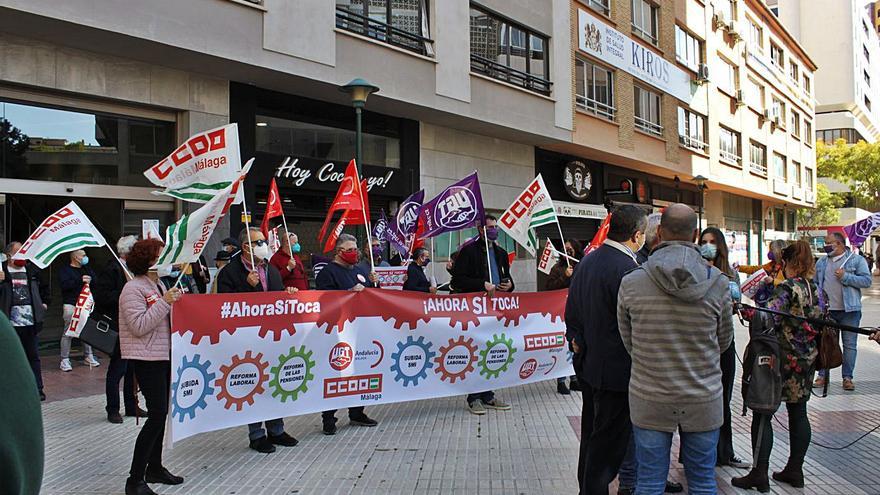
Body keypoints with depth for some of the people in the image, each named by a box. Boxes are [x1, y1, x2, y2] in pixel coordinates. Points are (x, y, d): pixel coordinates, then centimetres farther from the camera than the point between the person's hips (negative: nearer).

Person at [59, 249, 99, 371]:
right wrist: (80, 280, -20)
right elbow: (65, 284, -15)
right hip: (70, 304, -5)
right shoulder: (65, 270, 1)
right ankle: (65, 359, -1)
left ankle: (88, 356, 14)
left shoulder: (86, 269, 19)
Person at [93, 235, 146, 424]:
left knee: (133, 368, 13)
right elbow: (101, 295, -19)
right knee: (117, 369, 0)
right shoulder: (112, 269, -11)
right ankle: (113, 410, 12)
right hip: (119, 327, -8)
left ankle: (132, 406, 23)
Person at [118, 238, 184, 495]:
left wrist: (176, 301, 8)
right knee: (157, 414, -12)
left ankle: (155, 468, 27)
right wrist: (164, 302, -22)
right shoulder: (133, 289, -13)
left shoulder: (159, 285, 14)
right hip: (146, 358, -9)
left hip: (164, 356, 9)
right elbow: (139, 326, -21)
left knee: (161, 413, 14)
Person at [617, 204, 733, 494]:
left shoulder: (631, 283, -10)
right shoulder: (718, 283, -8)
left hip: (649, 399, 0)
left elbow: (627, 341, 2)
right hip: (704, 399, 1)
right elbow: (724, 340, 5)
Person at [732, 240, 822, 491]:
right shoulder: (816, 288, 8)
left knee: (762, 415, -2)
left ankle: (759, 474, 1)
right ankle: (795, 470, 23)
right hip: (807, 359, 8)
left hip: (783, 360, -8)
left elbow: (769, 319, -27)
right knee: (798, 413, 15)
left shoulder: (787, 288, -16)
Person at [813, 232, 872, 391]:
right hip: (826, 311, 3)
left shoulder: (857, 260, 0)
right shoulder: (821, 262, 13)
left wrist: (845, 276, -16)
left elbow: (867, 281, -7)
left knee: (850, 345, 2)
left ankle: (847, 378, 10)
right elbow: (814, 283, 17)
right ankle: (823, 375, 12)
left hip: (849, 311, -3)